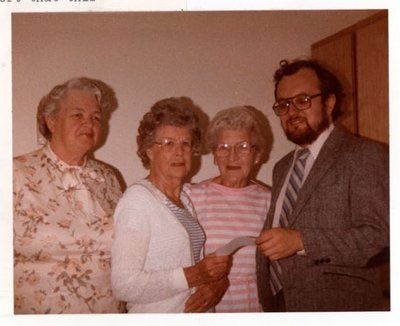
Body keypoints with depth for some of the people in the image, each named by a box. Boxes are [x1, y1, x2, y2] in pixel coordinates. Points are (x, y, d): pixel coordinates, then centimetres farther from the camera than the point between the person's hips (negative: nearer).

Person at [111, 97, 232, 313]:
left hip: (195, 315, 7)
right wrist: (193, 275, -26)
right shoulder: (137, 199, -18)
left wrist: (216, 278, -4)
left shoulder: (185, 199, 5)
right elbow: (124, 285, -25)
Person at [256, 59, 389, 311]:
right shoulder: (282, 168, 13)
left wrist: (301, 241, -26)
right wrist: (267, 301, 6)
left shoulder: (365, 156, -9)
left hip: (338, 304, -6)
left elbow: (380, 233, -19)